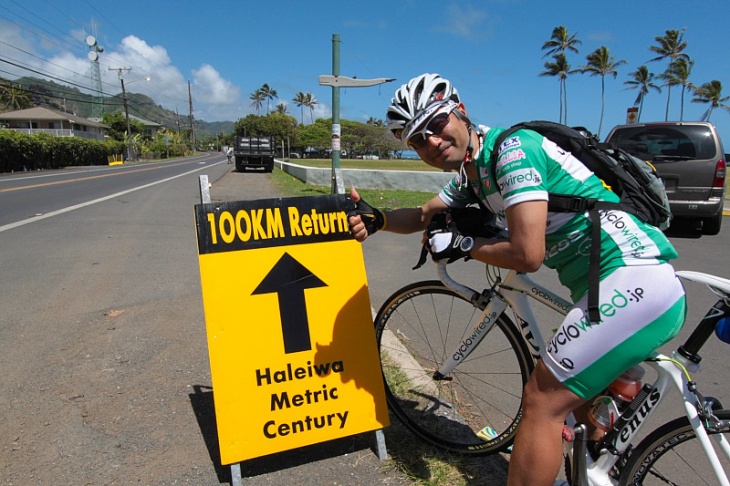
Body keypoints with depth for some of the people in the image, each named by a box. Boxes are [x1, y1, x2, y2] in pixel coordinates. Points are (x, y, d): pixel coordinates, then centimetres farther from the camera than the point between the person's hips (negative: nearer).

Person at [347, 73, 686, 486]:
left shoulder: (511, 148, -16)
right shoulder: (473, 171, 13)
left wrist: (462, 245, -6)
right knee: (582, 393, 26)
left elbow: (527, 255, -20)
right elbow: (423, 216, 20)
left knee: (543, 402, -4)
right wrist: (377, 218, 1)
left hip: (630, 280, -10)